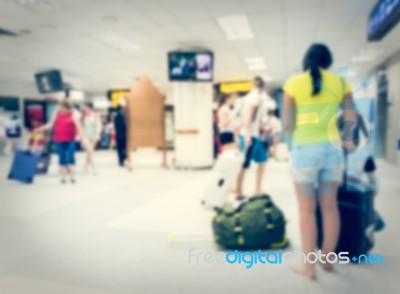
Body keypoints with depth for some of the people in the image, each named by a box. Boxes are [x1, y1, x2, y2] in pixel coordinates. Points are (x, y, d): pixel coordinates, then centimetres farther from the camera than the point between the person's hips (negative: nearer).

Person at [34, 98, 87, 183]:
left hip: (70, 140, -3)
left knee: (70, 158, -6)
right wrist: (39, 129, -2)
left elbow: (79, 127, -17)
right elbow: (50, 125, 5)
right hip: (59, 140, 3)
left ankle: (72, 176, 3)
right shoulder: (57, 113, 1)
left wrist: (83, 139, -26)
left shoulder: (74, 115, -9)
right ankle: (62, 177, 14)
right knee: (62, 158, 6)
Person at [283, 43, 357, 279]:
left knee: (307, 211, 6)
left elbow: (288, 124, -3)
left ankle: (309, 266, 16)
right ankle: (328, 260, 28)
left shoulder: (293, 83, -1)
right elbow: (351, 120, 5)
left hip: (305, 150, -3)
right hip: (332, 148, 4)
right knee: (330, 207, 15)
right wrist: (347, 141, 21)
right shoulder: (340, 82, 7)